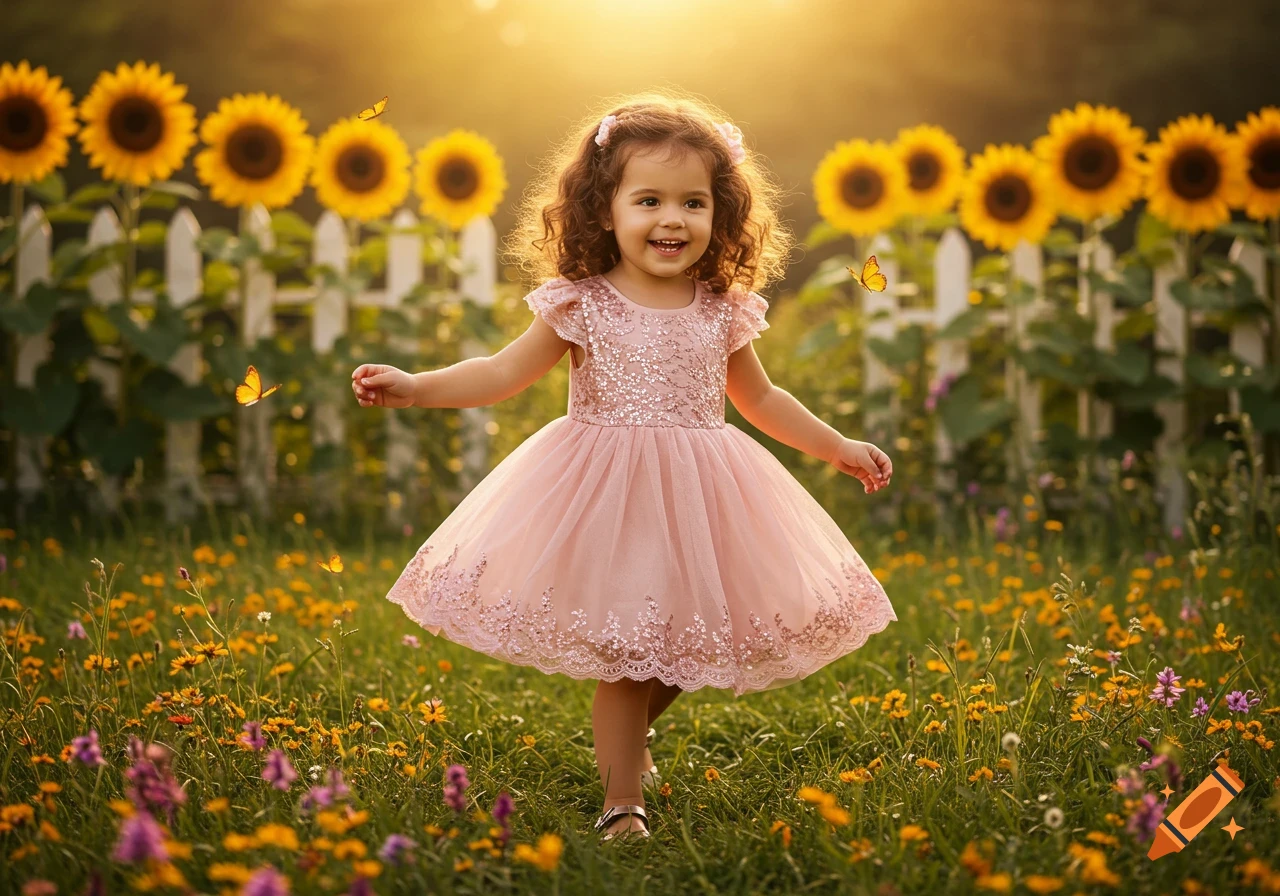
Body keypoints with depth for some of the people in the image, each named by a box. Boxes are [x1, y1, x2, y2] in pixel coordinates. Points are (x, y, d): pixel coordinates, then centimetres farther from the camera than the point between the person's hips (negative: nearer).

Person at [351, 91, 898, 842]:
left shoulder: (724, 313, 4)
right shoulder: (581, 305, -5)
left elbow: (760, 398, 19)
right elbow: (504, 374, -2)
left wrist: (839, 448, 21)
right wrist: (414, 388, -14)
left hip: (697, 498, 3)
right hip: (606, 497, -3)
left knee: (682, 640, 7)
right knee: (623, 649, -4)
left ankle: (623, 738, 37)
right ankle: (623, 801, 9)